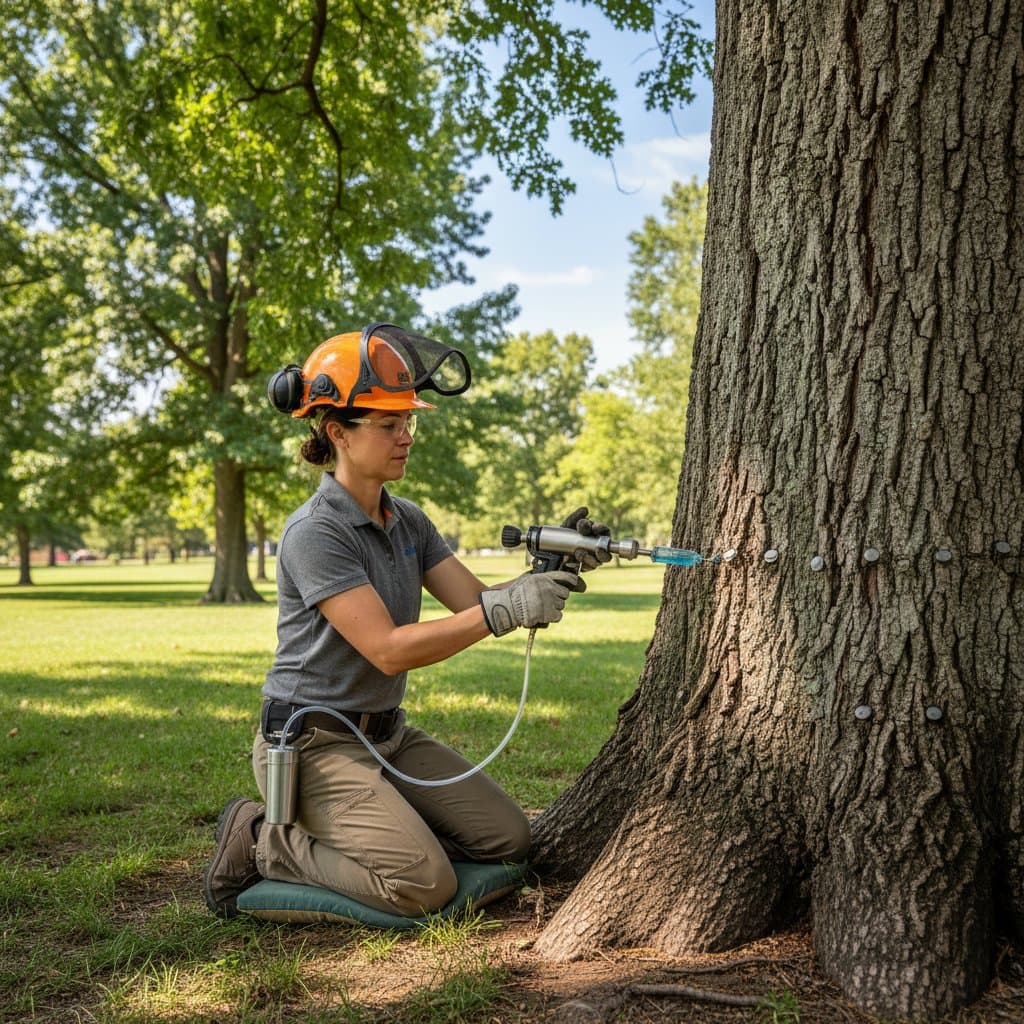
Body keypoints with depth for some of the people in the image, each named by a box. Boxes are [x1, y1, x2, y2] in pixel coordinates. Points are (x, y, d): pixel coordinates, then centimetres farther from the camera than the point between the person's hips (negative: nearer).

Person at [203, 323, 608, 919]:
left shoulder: (408, 522, 6)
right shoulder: (314, 533, -20)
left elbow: (475, 604, -1)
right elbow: (388, 650, -26)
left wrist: (553, 571, -19)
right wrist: (504, 611, -32)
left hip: (389, 736, 8)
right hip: (313, 743, -8)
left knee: (510, 839, 5)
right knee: (426, 885, -18)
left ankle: (349, 832, 16)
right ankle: (263, 841, 2)